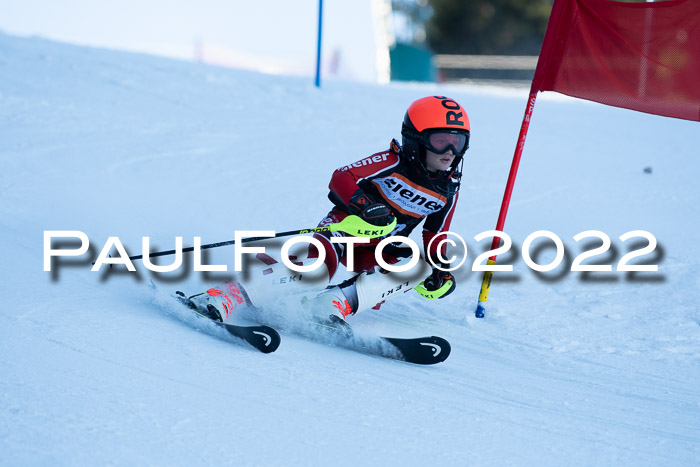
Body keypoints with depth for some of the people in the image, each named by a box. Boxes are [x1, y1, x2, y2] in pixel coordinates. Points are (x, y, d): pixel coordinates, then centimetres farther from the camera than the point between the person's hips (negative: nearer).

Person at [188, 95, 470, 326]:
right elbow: (340, 179, -21)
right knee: (318, 270, -33)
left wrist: (441, 268, 2)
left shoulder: (449, 190, 3)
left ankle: (340, 302, -35)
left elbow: (436, 235, 17)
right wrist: (364, 205, -39)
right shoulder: (392, 162, -14)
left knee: (421, 267, -24)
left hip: (378, 250, 6)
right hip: (347, 226, -6)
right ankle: (227, 297, -39)